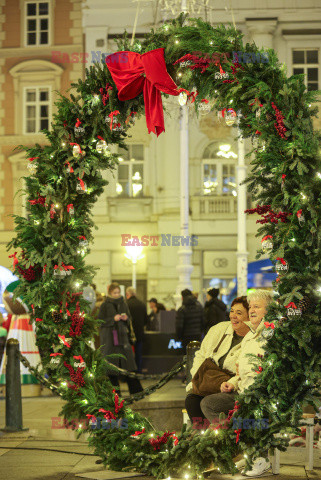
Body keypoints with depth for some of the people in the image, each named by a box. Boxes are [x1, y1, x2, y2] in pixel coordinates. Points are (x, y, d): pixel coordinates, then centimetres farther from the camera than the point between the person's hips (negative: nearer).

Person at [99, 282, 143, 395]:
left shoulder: (123, 304, 11)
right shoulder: (105, 305, -2)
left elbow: (129, 321, 17)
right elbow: (100, 321, -6)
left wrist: (126, 319, -6)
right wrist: (113, 319, -17)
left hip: (122, 336, 3)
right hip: (110, 338, -3)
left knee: (128, 363, 0)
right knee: (112, 365, -3)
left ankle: (135, 389, 2)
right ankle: (115, 391, 4)